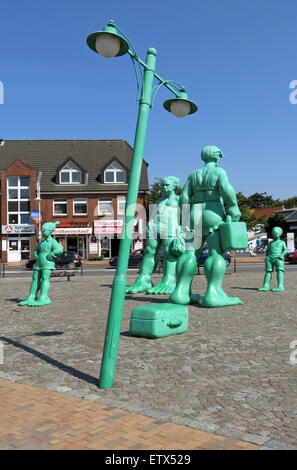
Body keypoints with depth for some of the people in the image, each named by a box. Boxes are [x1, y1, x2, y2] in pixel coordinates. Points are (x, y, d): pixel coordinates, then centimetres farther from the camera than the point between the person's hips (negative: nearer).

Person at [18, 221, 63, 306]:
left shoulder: (52, 241, -5)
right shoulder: (42, 242, 19)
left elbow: (60, 250, -23)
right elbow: (35, 250, 37)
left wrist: (49, 256, -18)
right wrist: (36, 257, 17)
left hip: (47, 264, -8)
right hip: (39, 263, 8)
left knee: (45, 278, -18)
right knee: (35, 279, 5)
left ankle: (44, 298, -28)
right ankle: (31, 298, 6)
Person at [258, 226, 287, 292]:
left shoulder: (282, 242, 17)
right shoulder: (270, 243, 24)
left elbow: (285, 250, 6)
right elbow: (267, 250, 26)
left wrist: (282, 255, -13)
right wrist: (266, 256, 8)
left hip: (278, 258, -3)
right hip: (270, 258, 4)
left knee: (279, 271, -17)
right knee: (268, 271, -2)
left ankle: (280, 286, -25)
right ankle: (266, 286, -2)